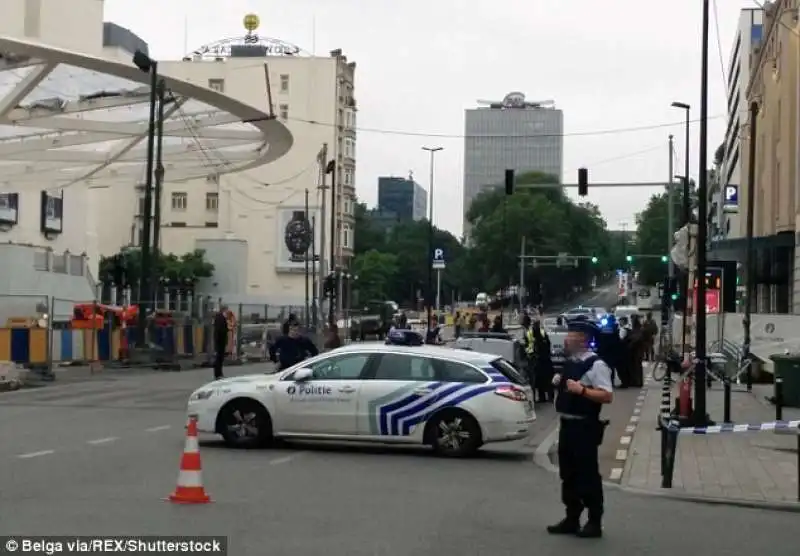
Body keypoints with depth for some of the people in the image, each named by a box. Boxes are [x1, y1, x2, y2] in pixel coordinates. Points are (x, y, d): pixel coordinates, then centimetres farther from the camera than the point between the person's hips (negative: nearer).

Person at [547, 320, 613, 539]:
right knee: (568, 474, 14)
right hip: (567, 425, 9)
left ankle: (595, 522, 12)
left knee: (588, 475, 0)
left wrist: (582, 390, -28)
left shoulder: (596, 365, -16)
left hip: (585, 427, -9)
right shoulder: (570, 362, 12)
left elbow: (607, 396, -21)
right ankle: (572, 519, 25)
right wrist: (558, 382, 7)